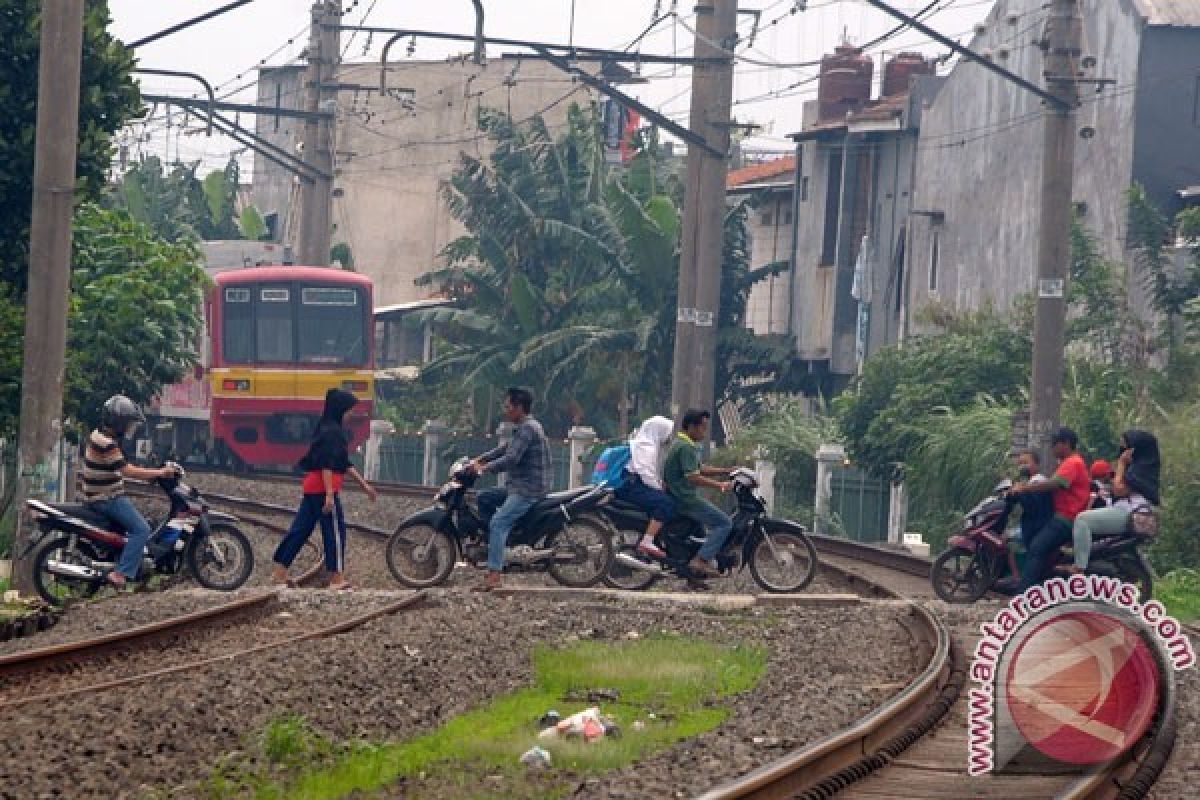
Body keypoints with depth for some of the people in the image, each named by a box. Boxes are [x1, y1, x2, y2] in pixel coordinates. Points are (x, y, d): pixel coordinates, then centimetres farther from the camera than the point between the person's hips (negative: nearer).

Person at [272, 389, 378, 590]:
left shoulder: (336, 430, 17)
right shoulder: (331, 432, -13)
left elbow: (345, 465, 23)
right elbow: (327, 465, -20)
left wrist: (364, 485, 24)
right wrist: (329, 495, -24)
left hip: (312, 489, 10)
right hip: (323, 488, -10)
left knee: (301, 530, 10)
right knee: (335, 531, -4)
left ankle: (279, 571, 12)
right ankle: (337, 578, -1)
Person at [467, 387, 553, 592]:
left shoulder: (527, 429, -16)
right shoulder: (525, 427, 17)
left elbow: (510, 459, -24)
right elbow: (506, 449, 27)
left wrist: (484, 468, -18)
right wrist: (480, 459, 18)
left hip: (528, 490, -11)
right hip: (519, 487, 11)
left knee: (498, 523, -21)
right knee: (484, 498, 18)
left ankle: (495, 575, -29)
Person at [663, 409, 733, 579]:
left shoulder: (680, 444, 18)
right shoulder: (686, 448, -16)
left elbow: (700, 469, 23)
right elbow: (693, 477, -25)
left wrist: (727, 472, 15)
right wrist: (720, 485, -23)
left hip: (679, 496, 11)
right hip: (684, 498, -11)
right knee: (724, 523, -14)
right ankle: (701, 559, -21)